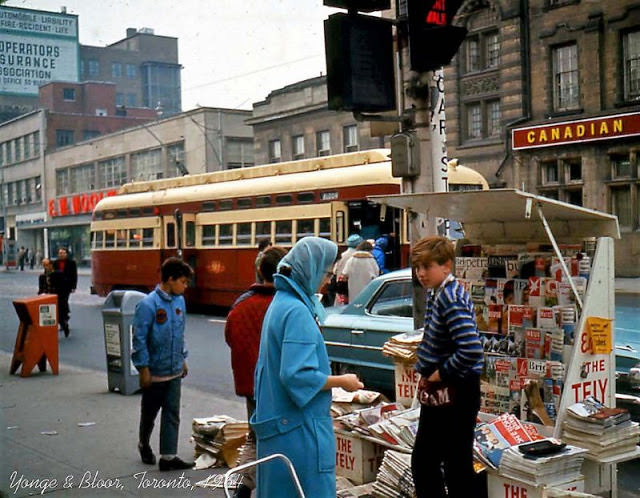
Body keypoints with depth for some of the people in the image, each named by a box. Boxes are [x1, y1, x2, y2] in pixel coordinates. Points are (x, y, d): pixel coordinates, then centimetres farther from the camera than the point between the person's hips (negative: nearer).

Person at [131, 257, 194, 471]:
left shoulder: (179, 301, 2)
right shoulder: (148, 304, -18)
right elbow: (139, 338, -16)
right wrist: (143, 369, -15)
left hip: (174, 371, 5)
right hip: (154, 372, -5)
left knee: (172, 414, 4)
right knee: (149, 412, 15)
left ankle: (168, 456, 10)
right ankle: (144, 444, 39)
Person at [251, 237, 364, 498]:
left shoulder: (280, 303, 13)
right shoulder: (298, 312, -19)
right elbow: (297, 376, -24)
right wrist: (341, 381, -12)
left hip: (277, 424, 10)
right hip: (299, 427, -10)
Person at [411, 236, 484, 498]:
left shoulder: (451, 299, -22)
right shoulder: (435, 293, 8)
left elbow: (471, 351, -33)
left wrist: (439, 374, -20)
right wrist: (427, 372, 10)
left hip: (455, 393, -10)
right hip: (439, 392, 10)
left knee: (457, 466, 2)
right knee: (422, 462, 19)